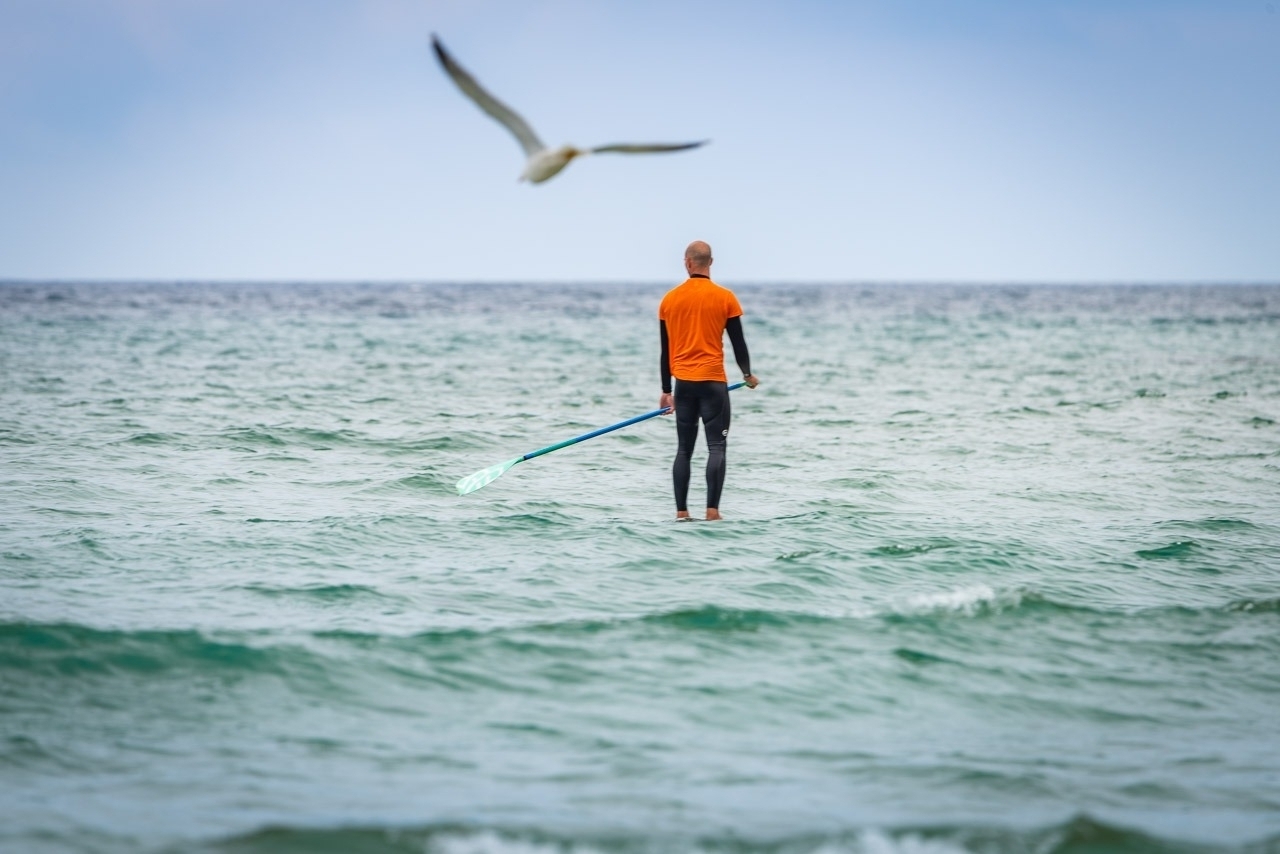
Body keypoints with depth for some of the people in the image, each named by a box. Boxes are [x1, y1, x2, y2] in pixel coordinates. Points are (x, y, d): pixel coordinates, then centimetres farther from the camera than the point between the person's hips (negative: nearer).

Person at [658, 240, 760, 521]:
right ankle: (712, 510, -14)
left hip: (683, 382, 3)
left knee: (684, 449, 9)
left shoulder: (670, 300, 4)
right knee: (716, 447, -3)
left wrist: (666, 390, 16)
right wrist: (748, 375, 18)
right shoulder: (725, 298, -4)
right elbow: (738, 342, 1)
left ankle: (681, 512, 5)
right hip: (712, 381, -3)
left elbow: (665, 350, 9)